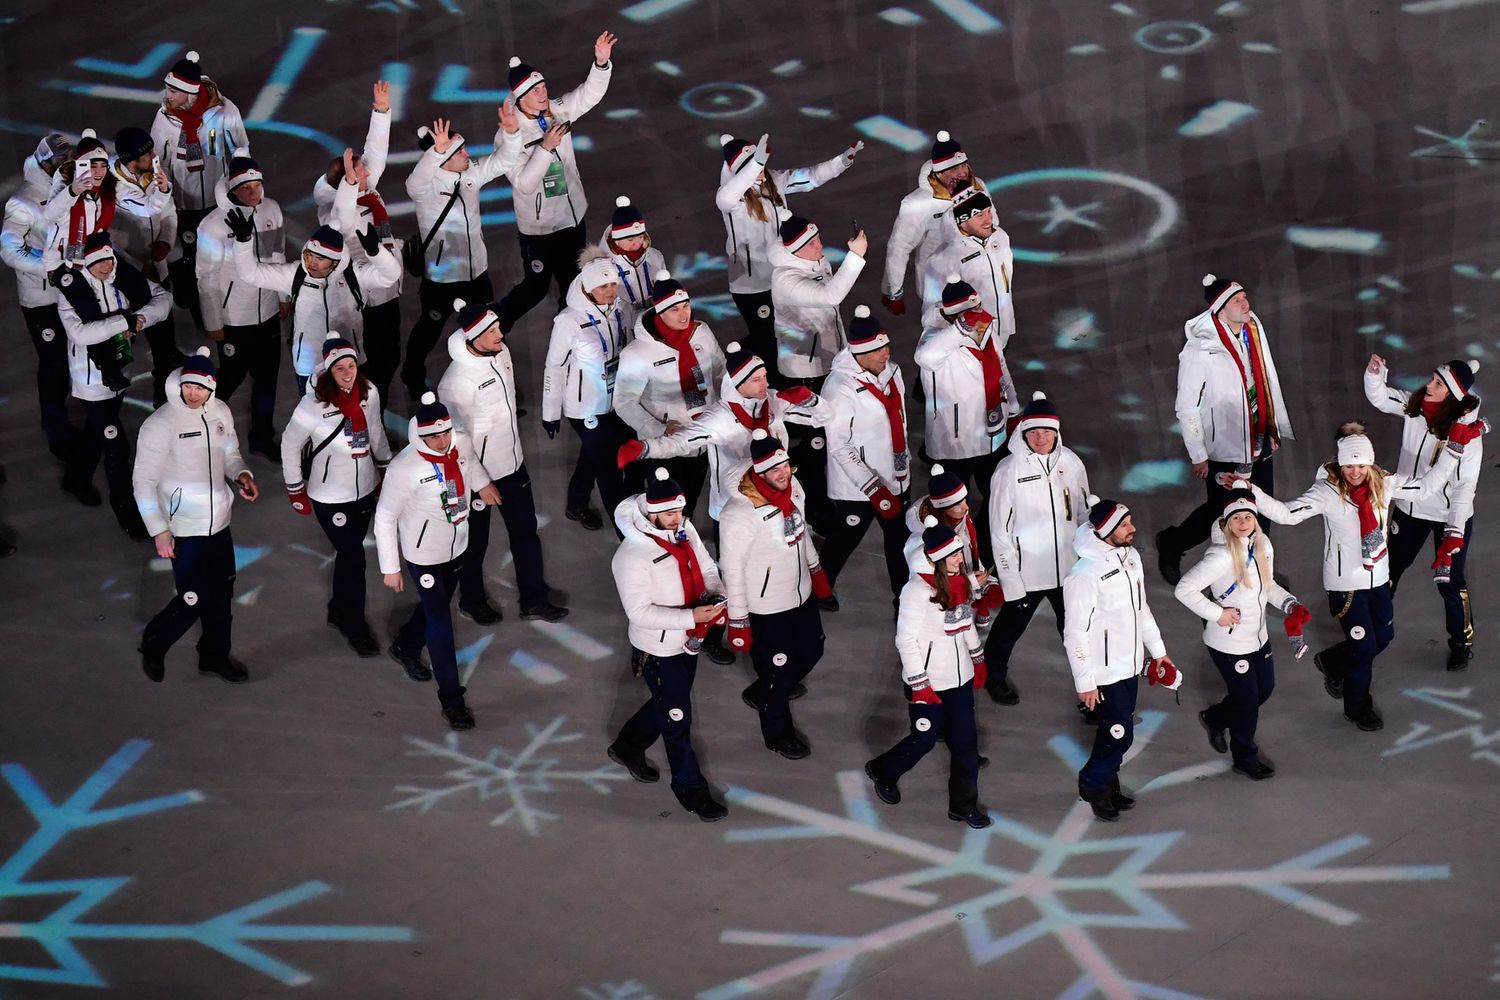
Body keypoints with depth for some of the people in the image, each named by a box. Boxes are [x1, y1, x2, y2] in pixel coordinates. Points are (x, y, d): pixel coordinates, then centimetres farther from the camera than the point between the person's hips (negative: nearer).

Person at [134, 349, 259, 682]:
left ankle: (215, 655, 38)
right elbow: (144, 481, -14)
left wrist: (242, 474, -6)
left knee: (221, 593, 17)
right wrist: (159, 530, -18)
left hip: (219, 523, 6)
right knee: (193, 600, -2)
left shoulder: (221, 413, 0)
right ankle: (153, 645, 24)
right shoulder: (159, 425, -18)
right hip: (184, 529, -6)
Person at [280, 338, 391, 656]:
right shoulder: (313, 406, -24)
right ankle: (355, 628, 17)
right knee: (354, 559, -1)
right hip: (330, 498, -5)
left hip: (364, 490, 5)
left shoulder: (369, 394, -9)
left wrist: (385, 469, 18)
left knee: (349, 554, 19)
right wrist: (296, 491, -3)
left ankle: (339, 612, 40)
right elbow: (290, 445, -10)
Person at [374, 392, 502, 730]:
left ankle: (406, 647, 56)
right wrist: (390, 568, -14)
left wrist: (481, 482, 3)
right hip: (423, 554, -6)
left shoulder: (461, 445, -15)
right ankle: (451, 699, 10)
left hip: (456, 547, 6)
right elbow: (385, 518, -19)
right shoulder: (404, 468, -32)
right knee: (440, 622, -1)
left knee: (438, 605, 26)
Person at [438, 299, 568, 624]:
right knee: (475, 540, 14)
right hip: (478, 472, -7)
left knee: (525, 531, 17)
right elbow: (458, 438, -23)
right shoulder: (457, 380, -31)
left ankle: (534, 600, 32)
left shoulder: (502, 353, -7)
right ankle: (471, 600, 38)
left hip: (512, 461, 7)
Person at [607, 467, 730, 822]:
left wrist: (715, 597, -16)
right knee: (678, 719, 6)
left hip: (688, 642, 7)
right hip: (657, 651, -7)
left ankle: (628, 747, 53)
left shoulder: (684, 530, -8)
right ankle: (691, 789, 25)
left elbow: (707, 569, 5)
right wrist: (691, 616, -34)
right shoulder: (633, 555, -30)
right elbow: (640, 612, -29)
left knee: (667, 704, 27)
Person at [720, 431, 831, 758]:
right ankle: (778, 733, 37)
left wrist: (815, 569, 22)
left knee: (811, 652, 25)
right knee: (778, 670, 10)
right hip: (765, 607, -8)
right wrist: (738, 621, -17)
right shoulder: (740, 512, -32)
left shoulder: (792, 486, -8)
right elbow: (731, 568, -23)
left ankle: (761, 694, 52)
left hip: (801, 593, 8)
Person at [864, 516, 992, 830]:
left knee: (965, 740, 9)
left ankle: (964, 804, 21)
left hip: (960, 676, 7)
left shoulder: (959, 580, 0)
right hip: (930, 682, -7)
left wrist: (977, 659, 22)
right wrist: (919, 685, -18)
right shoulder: (918, 590, -23)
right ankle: (882, 772, 35)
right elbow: (906, 639, -20)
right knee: (924, 739, 7)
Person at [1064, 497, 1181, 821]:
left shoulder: (1130, 557, 0)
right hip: (1104, 673, -7)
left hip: (1131, 665, 7)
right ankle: (1092, 784, 22)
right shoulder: (1084, 575, -26)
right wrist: (1084, 682, -17)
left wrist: (1157, 649, 18)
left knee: (1117, 731, 17)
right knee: (1120, 734, -2)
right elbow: (1075, 633, -21)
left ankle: (1108, 784, 36)